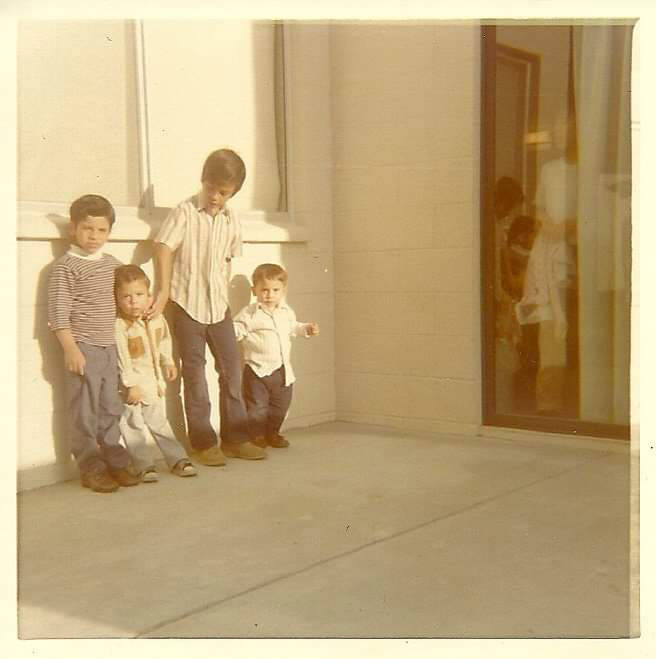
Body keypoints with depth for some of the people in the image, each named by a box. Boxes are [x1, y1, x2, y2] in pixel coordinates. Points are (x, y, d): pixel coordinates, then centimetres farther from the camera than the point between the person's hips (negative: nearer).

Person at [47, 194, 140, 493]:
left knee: (110, 409, 13)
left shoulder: (114, 265, 10)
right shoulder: (65, 267, -10)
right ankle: (91, 469, 9)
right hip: (83, 348, -6)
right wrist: (70, 349, -18)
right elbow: (58, 312, -14)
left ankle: (115, 462, 23)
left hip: (109, 348, 6)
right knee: (84, 413, 0)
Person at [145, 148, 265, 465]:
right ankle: (203, 443, 11)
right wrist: (163, 291, -15)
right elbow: (164, 248, -12)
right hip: (187, 306, -5)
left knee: (231, 370, 7)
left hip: (218, 306, 5)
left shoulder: (231, 220, 6)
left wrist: (223, 293, 8)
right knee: (195, 375, 3)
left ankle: (236, 437, 18)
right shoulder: (185, 212, -9)